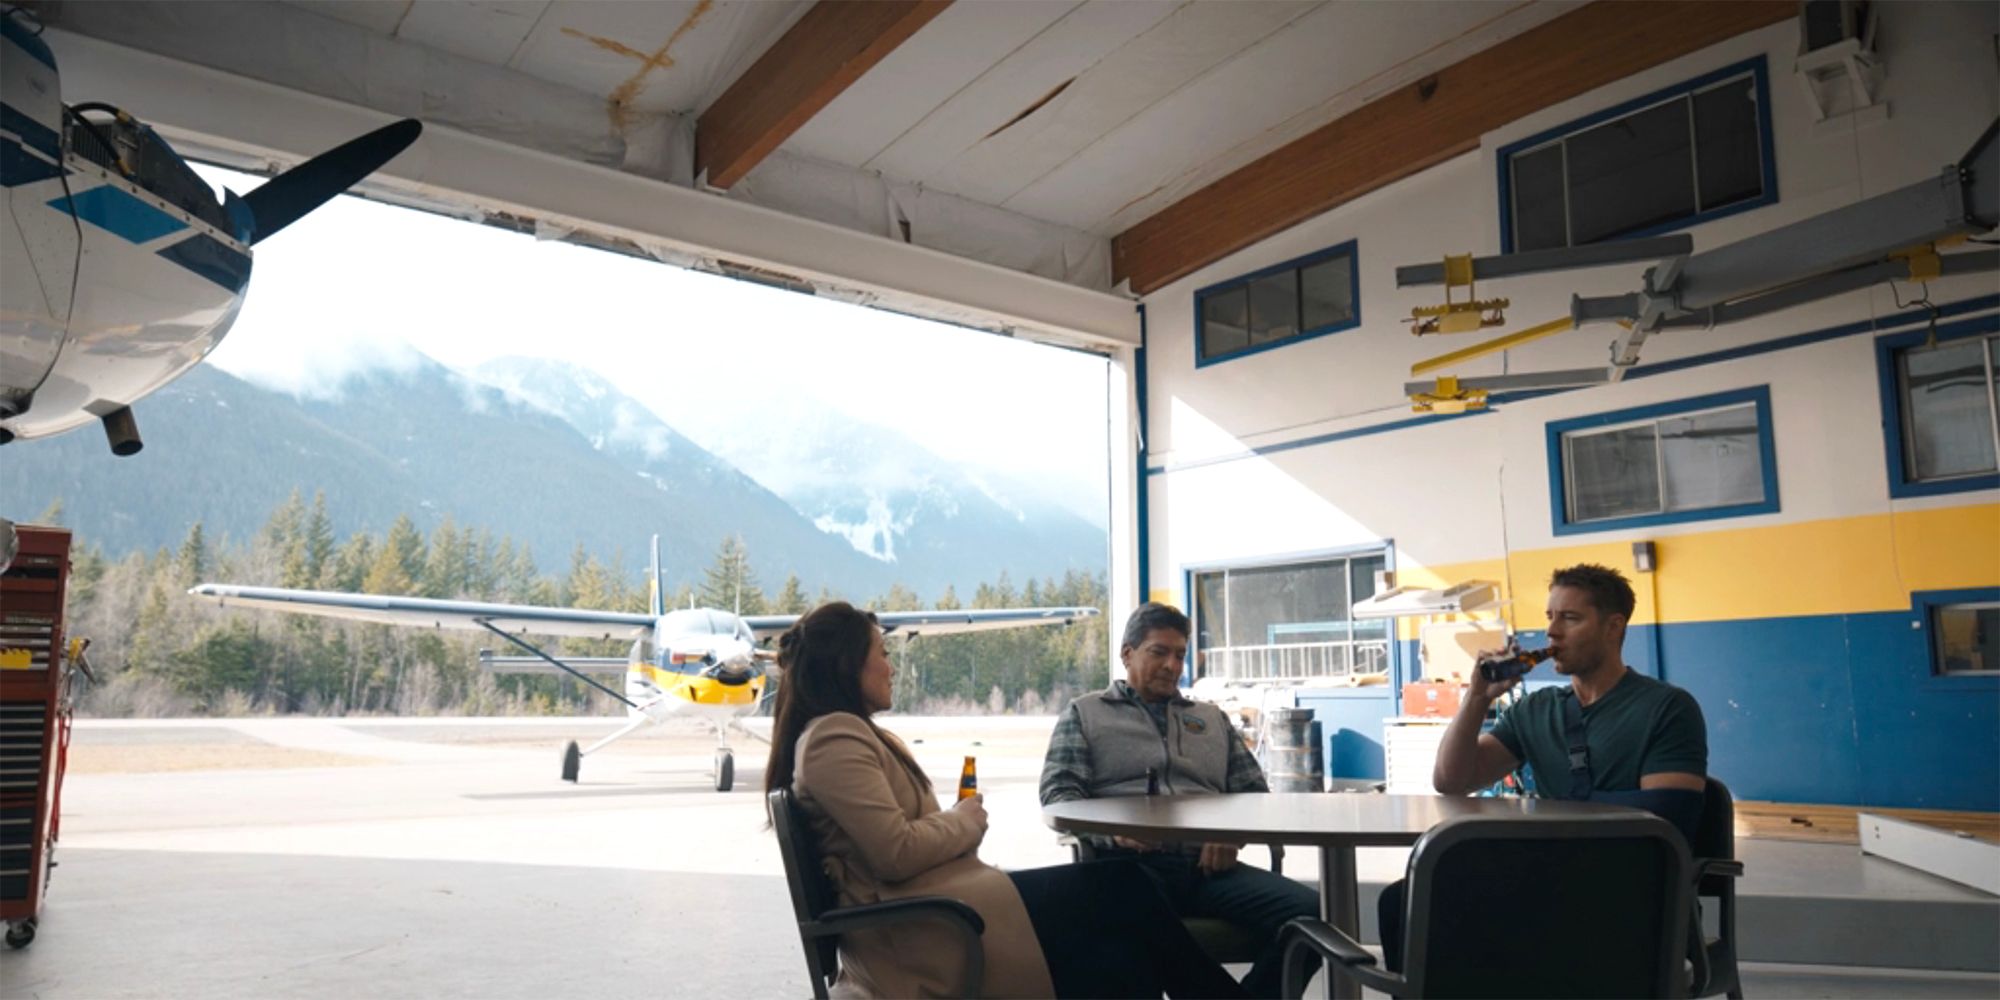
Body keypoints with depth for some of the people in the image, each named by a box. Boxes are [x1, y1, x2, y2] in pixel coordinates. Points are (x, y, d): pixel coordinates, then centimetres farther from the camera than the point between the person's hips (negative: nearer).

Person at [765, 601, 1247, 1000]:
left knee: (1117, 961, -6)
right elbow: (897, 853, -20)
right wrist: (966, 822, -2)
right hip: (914, 931, -9)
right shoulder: (834, 737, -11)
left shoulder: (855, 734, 22)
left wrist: (957, 822, 1)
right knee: (1118, 889, -8)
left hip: (921, 913, 9)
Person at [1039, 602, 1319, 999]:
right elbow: (1058, 792, 6)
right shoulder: (1085, 714, 18)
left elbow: (1254, 791, 23)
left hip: (1207, 865, 4)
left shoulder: (1212, 718, 28)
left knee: (1308, 910, -23)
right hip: (1131, 864, -4)